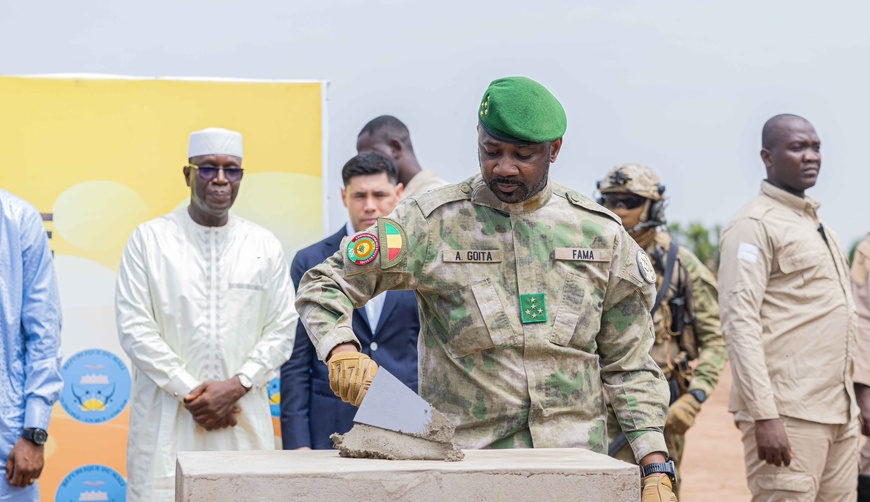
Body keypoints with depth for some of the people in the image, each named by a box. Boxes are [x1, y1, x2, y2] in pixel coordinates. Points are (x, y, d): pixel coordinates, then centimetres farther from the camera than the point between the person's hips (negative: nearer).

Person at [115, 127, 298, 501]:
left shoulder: (265, 246, 9)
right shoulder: (149, 239, 4)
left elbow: (282, 330, 6)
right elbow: (134, 329, -2)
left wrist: (237, 385, -8)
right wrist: (188, 392, -9)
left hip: (244, 418, 2)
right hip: (166, 419, -1)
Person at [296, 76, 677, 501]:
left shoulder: (601, 233, 8)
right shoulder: (432, 223, 0)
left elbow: (628, 366, 11)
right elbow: (324, 285, 2)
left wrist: (656, 467, 2)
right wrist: (343, 350, -18)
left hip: (575, 461, 2)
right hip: (461, 462, -2)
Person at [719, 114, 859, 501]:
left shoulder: (818, 226, 21)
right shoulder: (755, 225, -6)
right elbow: (740, 321, -15)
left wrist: (850, 408, 16)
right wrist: (764, 416, -22)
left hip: (839, 412, 8)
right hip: (789, 414, -8)